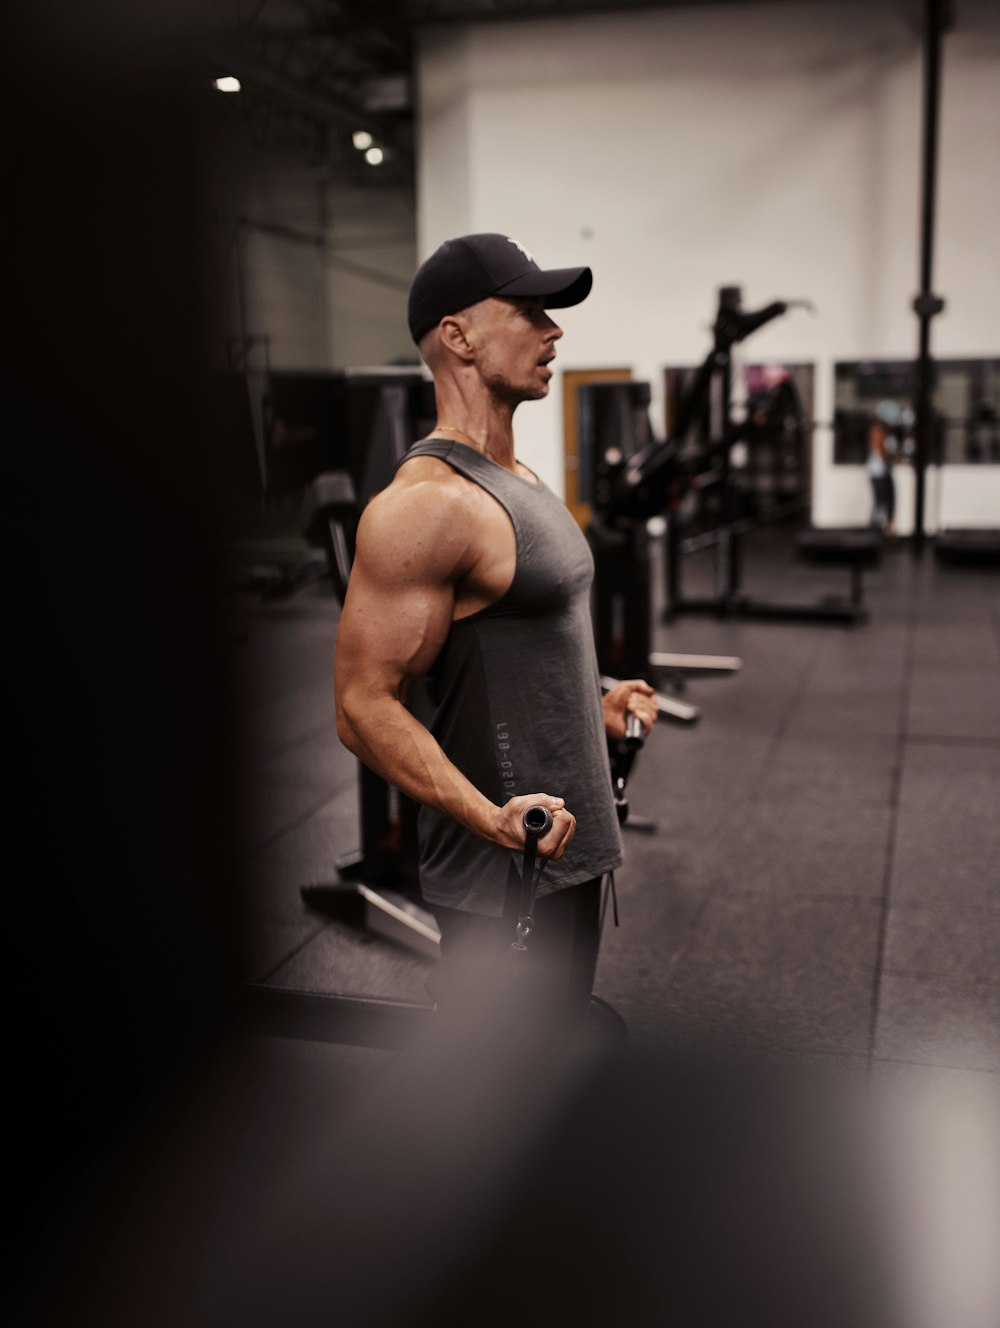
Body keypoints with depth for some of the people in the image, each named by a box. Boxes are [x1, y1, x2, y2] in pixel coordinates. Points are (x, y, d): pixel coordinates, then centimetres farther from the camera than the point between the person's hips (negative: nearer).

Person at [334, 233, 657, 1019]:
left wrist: (596, 705, 25)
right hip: (505, 877, -10)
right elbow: (365, 705, -25)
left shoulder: (516, 481, 11)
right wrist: (494, 820, -34)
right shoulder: (428, 504, -21)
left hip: (567, 854, 10)